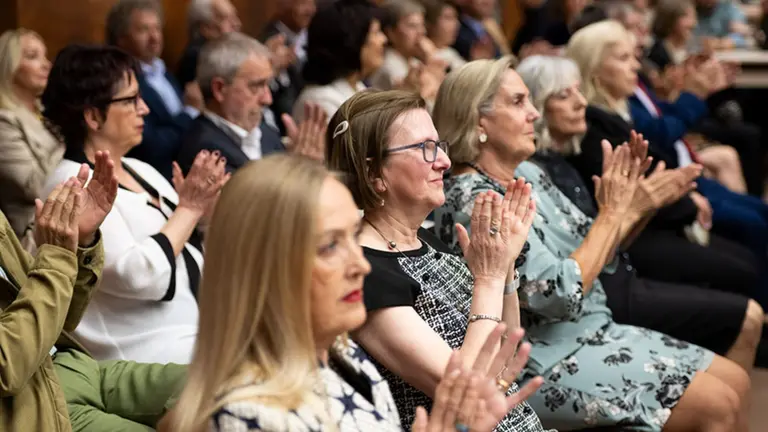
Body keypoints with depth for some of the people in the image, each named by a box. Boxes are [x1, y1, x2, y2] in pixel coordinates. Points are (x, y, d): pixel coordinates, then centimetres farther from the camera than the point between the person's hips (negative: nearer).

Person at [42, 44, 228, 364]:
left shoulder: (141, 171, 15)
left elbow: (198, 257, 17)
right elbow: (137, 276, -22)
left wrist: (205, 210, -2)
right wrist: (189, 209, -12)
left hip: (204, 342, 8)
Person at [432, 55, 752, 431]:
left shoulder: (526, 173, 7)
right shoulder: (474, 201, -21)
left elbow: (593, 252, 13)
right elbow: (560, 296, -25)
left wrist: (632, 209, -6)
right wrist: (611, 214, -16)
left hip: (594, 332, 9)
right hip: (550, 361, -9)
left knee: (735, 381, 6)